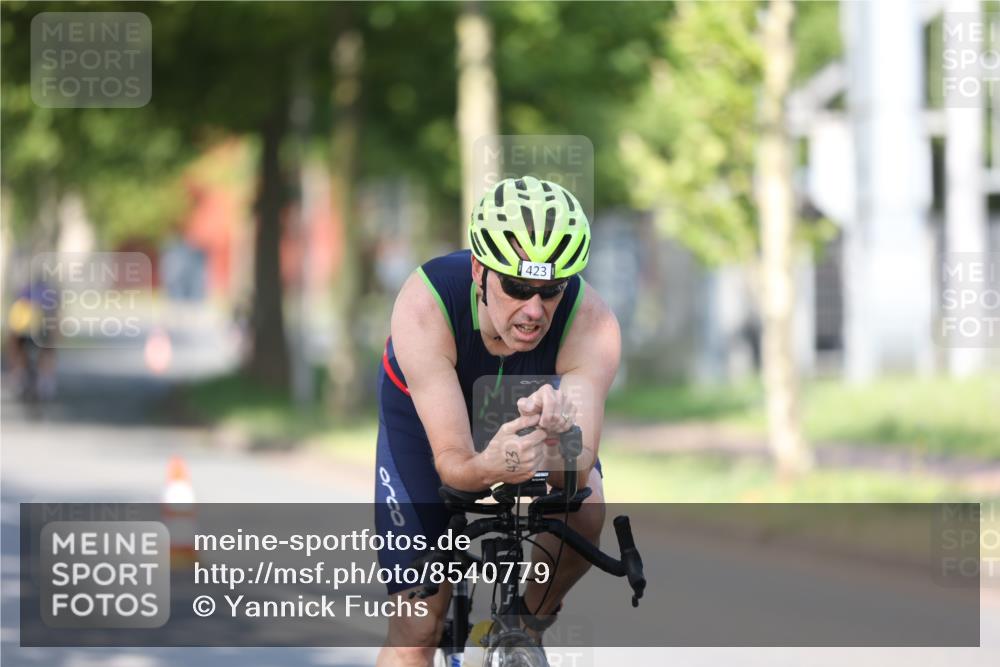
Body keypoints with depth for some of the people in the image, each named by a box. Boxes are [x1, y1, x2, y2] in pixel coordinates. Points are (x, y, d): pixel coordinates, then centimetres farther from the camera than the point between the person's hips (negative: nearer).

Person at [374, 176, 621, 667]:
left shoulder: (591, 322, -36)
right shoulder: (424, 307, -40)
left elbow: (578, 471, -42)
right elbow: (450, 462, -41)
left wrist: (559, 437, -65)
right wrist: (489, 468, -63)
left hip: (532, 404, 1)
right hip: (425, 411, -1)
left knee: (584, 516, -28)